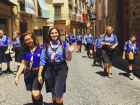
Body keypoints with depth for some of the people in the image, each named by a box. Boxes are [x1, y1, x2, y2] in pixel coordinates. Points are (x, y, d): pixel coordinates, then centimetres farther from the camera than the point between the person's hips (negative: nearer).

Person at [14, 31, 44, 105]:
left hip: (38, 72, -5)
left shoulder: (40, 48, -7)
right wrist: (17, 76, 7)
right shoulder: (26, 50, 7)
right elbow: (23, 64, 11)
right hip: (28, 73, 5)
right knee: (33, 94, 11)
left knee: (36, 94, -15)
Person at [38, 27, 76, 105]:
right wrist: (40, 74, 0)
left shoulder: (63, 44, -1)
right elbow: (43, 60, 3)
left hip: (61, 69, -2)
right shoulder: (47, 45, 2)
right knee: (53, 93, 11)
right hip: (49, 69, 2)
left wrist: (70, 52, -18)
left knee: (58, 94, -9)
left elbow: (68, 59, 2)